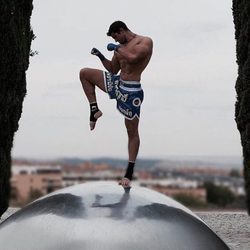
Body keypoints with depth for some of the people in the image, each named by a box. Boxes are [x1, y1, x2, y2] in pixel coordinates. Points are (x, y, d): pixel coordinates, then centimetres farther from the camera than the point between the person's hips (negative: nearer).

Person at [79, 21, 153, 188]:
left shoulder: (145, 41, -9)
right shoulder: (121, 47, 12)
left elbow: (133, 57, -29)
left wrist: (116, 48, -14)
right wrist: (101, 57, 6)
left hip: (131, 91, -7)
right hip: (117, 83, 7)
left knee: (132, 132, -1)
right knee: (85, 73, 8)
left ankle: (130, 172, 6)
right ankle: (94, 110, 10)